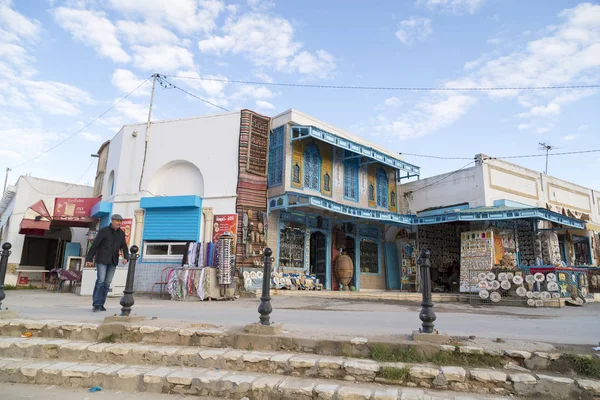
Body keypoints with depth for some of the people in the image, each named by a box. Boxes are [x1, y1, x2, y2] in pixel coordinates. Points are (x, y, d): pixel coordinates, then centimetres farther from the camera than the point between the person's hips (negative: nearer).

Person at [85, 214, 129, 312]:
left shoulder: (121, 233, 6)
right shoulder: (103, 231, -7)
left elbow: (124, 247, 1)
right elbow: (94, 245, -7)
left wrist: (126, 258, -16)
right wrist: (89, 259, -10)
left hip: (113, 262, 4)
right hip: (102, 260, -4)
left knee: (107, 283, 5)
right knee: (100, 281, -10)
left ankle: (101, 304, 14)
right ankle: (96, 304, -2)